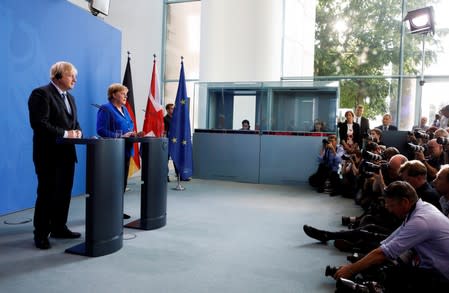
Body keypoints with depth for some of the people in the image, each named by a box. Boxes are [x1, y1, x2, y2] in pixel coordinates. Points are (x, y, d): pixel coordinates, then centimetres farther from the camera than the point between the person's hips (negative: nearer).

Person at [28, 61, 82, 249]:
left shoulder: (69, 97, 17)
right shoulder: (41, 93, -10)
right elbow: (39, 123, -20)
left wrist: (77, 131, -2)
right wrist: (64, 134, -21)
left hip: (67, 153, 8)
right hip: (49, 154, -8)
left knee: (64, 193, 13)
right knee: (47, 194, -1)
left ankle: (59, 228, 25)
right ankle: (41, 234, 10)